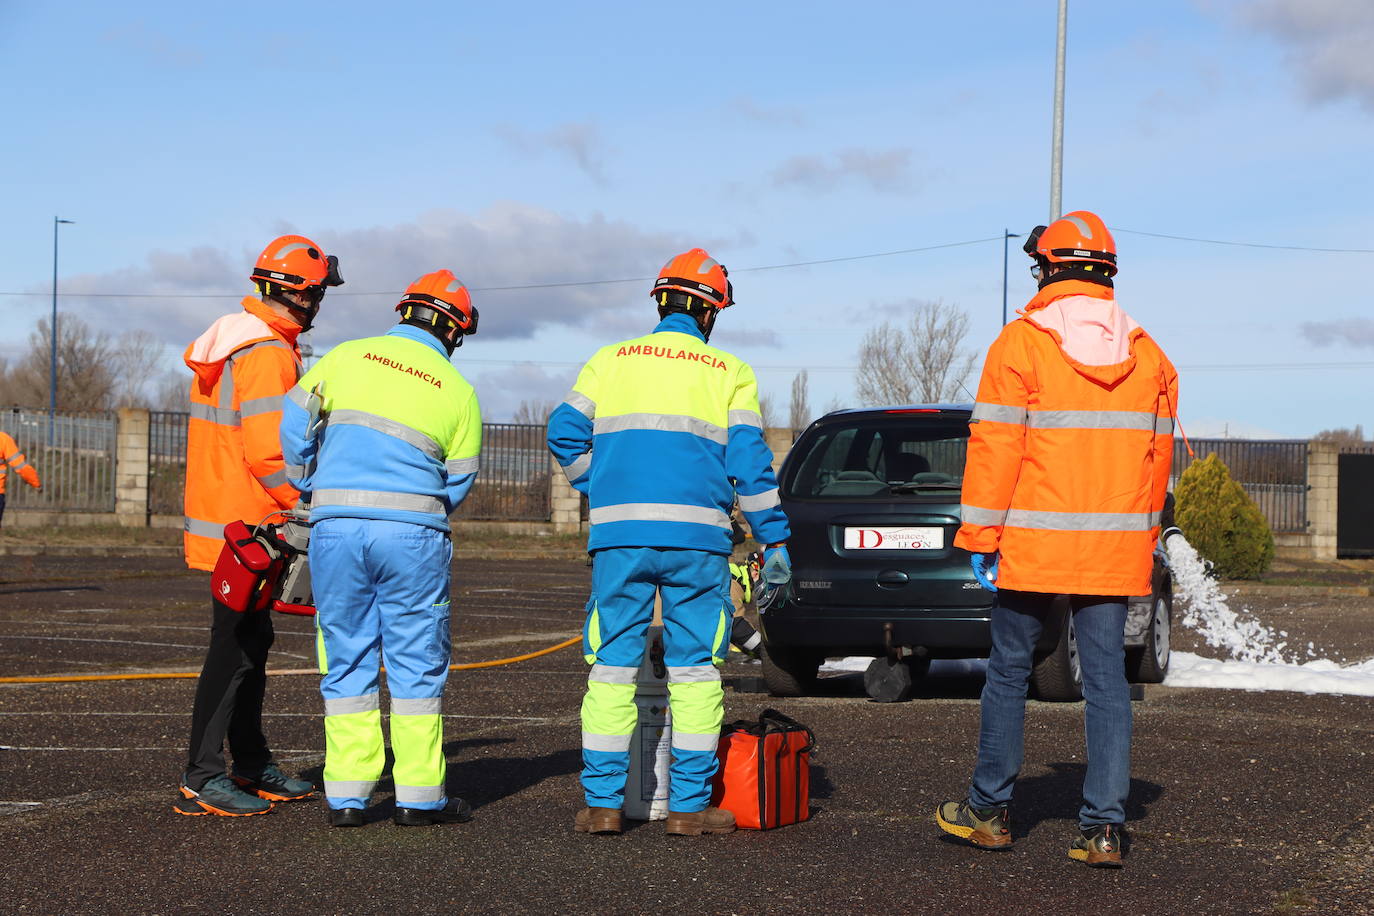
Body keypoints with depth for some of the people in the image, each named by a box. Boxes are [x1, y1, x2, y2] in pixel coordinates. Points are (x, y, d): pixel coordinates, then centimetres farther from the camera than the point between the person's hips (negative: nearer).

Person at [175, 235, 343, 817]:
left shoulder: (227, 342, 15)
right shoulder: (268, 354, -18)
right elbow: (269, 452, -23)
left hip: (221, 516, 10)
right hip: (246, 527, -10)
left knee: (251, 641, 17)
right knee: (235, 649, -6)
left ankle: (252, 767, 27)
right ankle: (201, 780, -2)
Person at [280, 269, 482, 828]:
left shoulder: (347, 356, 7)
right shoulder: (458, 391, 6)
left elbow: (295, 425, 5)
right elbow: (457, 482, 7)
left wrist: (312, 492, 19)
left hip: (336, 528, 2)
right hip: (413, 531, -2)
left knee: (346, 660, 9)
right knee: (416, 661, 7)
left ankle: (346, 797, 9)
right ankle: (419, 796, 9)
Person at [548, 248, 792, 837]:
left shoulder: (610, 360, 11)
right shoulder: (729, 374, 8)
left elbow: (565, 433, 3)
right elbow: (749, 462, 1)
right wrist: (774, 543, 5)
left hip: (618, 536, 1)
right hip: (697, 537, -1)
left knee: (612, 665, 5)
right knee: (694, 669, 4)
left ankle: (602, 802, 5)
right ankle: (689, 806, 5)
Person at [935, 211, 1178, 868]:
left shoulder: (1020, 345, -7)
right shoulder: (1148, 356, 8)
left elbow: (994, 447, -9)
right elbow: (1157, 458, 12)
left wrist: (979, 536, -4)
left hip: (1033, 543, -3)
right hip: (1115, 547, 4)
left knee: (1008, 670, 9)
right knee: (1106, 679, 5)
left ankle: (989, 811, 19)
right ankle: (1103, 828, 3)